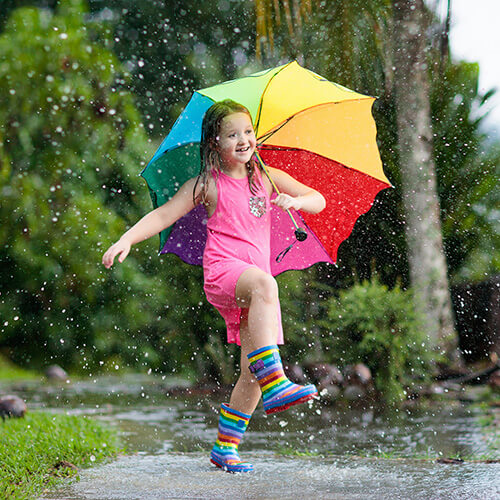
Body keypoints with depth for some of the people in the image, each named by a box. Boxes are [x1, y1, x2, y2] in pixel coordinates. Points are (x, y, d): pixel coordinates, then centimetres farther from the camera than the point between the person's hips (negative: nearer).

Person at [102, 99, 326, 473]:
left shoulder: (266, 178, 15)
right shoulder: (207, 185, 6)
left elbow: (318, 200, 18)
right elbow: (164, 215, 5)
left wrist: (297, 201, -5)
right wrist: (127, 239, -8)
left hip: (255, 280, 5)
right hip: (222, 269, -5)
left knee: (254, 372, 0)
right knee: (264, 284, -40)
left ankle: (226, 446, 16)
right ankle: (275, 385, -48)